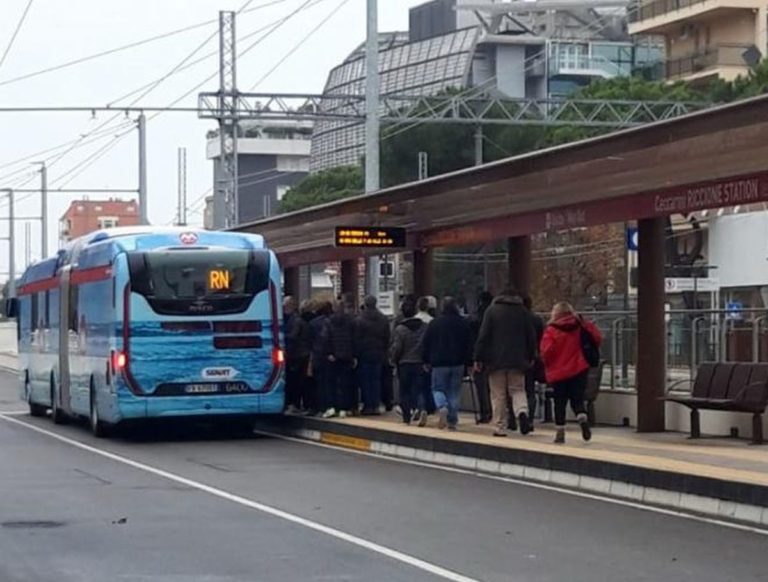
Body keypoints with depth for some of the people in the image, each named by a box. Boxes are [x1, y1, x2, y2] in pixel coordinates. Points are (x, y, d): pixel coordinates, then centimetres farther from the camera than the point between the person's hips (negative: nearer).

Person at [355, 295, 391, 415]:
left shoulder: (359, 320, -10)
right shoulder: (383, 320, 6)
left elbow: (357, 339, -9)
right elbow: (387, 338, 9)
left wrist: (356, 355, -3)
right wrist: (384, 352, 14)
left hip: (364, 355, -4)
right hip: (379, 355, 4)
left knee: (365, 380, 2)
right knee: (376, 379, 9)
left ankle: (368, 406, 0)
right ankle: (376, 406, 6)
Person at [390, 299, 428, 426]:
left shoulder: (399, 329, -11)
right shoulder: (424, 327, -1)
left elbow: (396, 348, -11)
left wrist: (393, 360, 7)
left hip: (404, 364, -3)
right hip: (420, 363, 3)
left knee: (405, 392, 9)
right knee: (419, 389, 6)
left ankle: (407, 417, 12)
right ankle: (422, 409, -19)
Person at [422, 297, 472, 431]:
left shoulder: (435, 323, -2)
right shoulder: (463, 323, 2)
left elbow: (425, 344, 1)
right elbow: (469, 345, 4)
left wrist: (426, 361, 11)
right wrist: (466, 362, 10)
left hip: (439, 364, -2)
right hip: (458, 364, 2)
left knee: (438, 389, 8)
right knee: (454, 392, 7)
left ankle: (442, 408, -22)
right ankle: (452, 421, 3)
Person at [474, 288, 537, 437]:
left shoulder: (492, 310, 1)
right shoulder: (523, 312, 6)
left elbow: (483, 336, -4)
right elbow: (531, 337, 8)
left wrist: (478, 358, -1)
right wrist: (531, 357, 18)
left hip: (496, 360, -2)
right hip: (518, 360, 2)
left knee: (498, 395, 3)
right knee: (518, 390, 11)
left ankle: (500, 427, 1)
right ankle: (522, 411, -18)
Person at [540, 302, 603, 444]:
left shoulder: (551, 331, -9)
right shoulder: (580, 327, 0)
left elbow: (546, 351, -15)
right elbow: (597, 339, 2)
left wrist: (547, 363, 4)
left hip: (558, 373, -2)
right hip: (578, 370, 2)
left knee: (559, 403, 7)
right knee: (577, 400, 7)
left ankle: (560, 432, 8)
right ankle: (582, 419, -22)